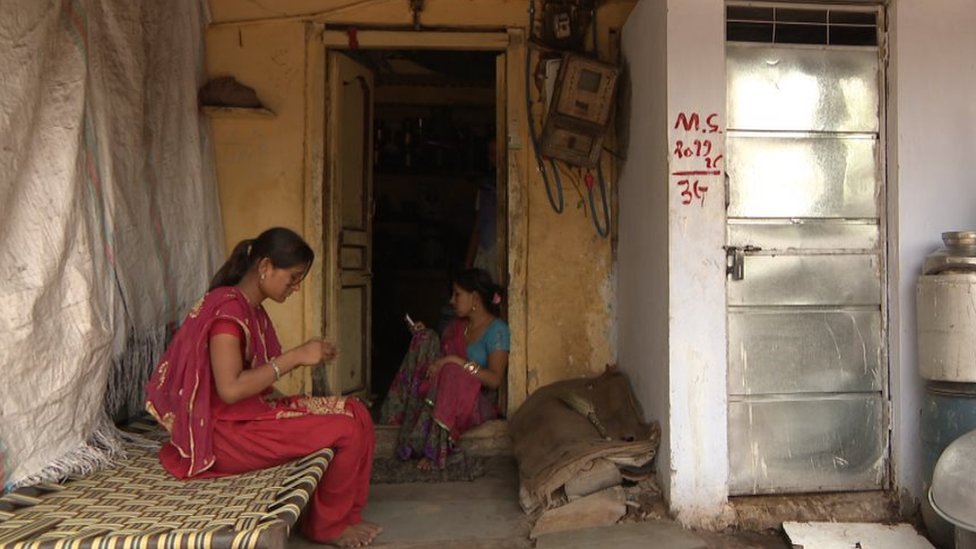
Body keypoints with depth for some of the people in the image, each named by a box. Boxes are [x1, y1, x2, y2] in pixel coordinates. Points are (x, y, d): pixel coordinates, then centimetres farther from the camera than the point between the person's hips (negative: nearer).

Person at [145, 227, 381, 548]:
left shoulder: (252, 310, 11)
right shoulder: (228, 308, -19)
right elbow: (230, 389, -27)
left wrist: (301, 358, -1)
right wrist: (294, 357, -22)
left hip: (252, 413, 10)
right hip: (226, 432, -10)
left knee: (356, 412, -1)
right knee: (347, 429, -16)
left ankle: (345, 515, 6)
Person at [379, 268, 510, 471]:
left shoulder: (497, 330, -10)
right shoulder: (457, 325, 13)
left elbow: (495, 380, -21)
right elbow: (438, 356, 15)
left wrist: (456, 361, -26)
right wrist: (425, 337, 2)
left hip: (479, 405, -7)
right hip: (446, 398, 7)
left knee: (451, 371, -35)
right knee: (426, 340, -10)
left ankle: (433, 450, -26)